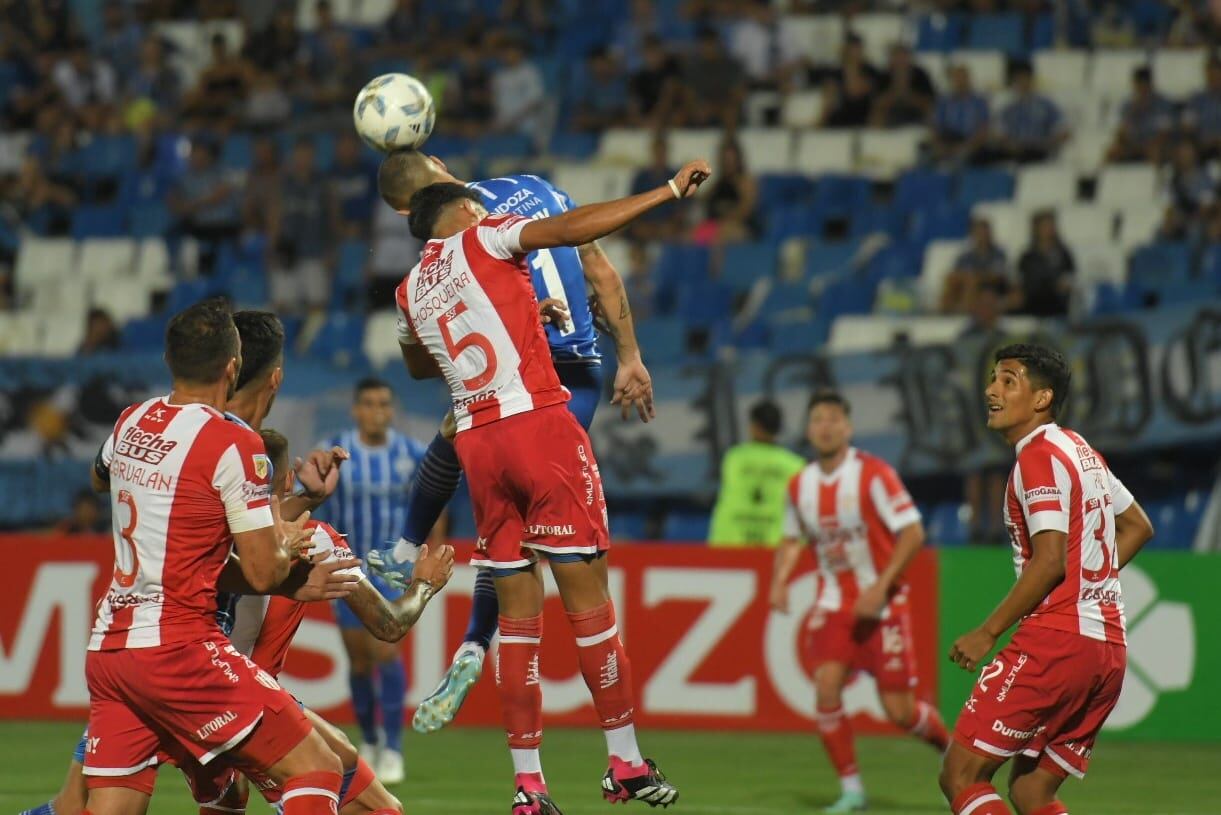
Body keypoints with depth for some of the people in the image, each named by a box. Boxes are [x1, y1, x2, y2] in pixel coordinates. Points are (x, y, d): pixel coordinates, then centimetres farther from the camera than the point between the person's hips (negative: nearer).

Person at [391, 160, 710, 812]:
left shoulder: (411, 289, 18)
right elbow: (573, 229, -13)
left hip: (475, 439, 6)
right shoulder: (483, 239, 2)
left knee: (518, 612, 7)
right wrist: (669, 191, -10)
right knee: (587, 595, -2)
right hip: (537, 422, -6)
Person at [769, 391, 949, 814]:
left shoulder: (873, 474, -14)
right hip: (834, 602, 4)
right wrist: (779, 580, 1)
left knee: (899, 710, -6)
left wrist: (880, 587, -22)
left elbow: (913, 532, -15)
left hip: (882, 603, -4)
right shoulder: (800, 485, 3)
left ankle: (951, 747, 26)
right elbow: (792, 539, 20)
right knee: (826, 686, -16)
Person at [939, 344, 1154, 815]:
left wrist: (988, 633, -12)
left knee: (960, 777, -7)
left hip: (1055, 639, -9)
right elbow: (1138, 526, 30)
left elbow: (1049, 560, -17)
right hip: (1108, 646, 9)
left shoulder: (1040, 456, -9)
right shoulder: (1082, 451, 20)